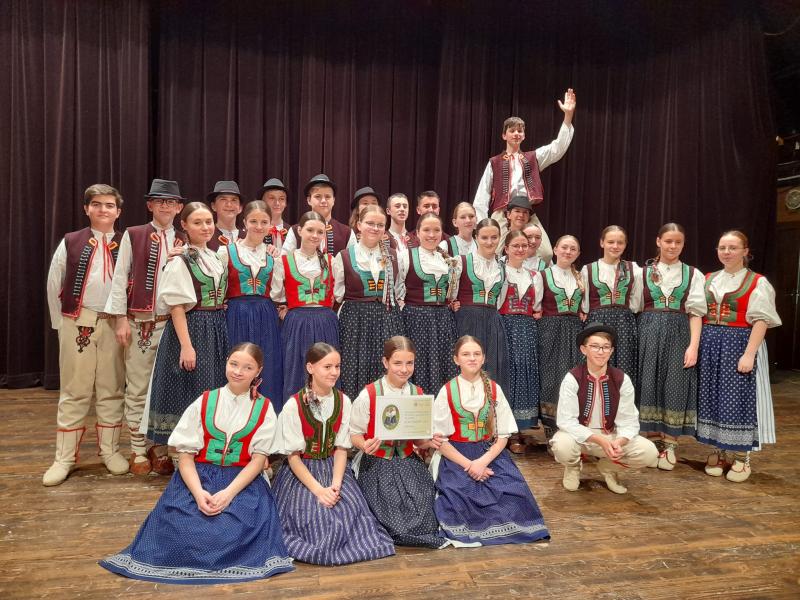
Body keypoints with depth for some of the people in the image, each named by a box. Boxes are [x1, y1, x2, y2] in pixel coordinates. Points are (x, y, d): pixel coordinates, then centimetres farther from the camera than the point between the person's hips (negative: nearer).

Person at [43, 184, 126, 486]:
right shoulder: (70, 242, 2)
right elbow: (54, 284, 6)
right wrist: (60, 322, 6)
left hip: (113, 324, 0)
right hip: (77, 323, 0)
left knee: (112, 390, 8)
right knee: (74, 391, 6)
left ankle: (110, 450, 22)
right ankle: (64, 458, 15)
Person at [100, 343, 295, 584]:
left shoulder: (264, 409, 1)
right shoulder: (203, 403, 3)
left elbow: (258, 459, -5)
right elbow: (185, 454, -1)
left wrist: (228, 493, -20)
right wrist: (198, 492, -19)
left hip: (243, 480, -1)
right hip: (198, 477, 1)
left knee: (239, 526, -27)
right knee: (178, 522, -24)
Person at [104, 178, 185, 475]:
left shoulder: (184, 241, 8)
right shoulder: (133, 235, 2)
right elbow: (120, 277, -1)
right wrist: (121, 319, -6)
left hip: (173, 323, 2)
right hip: (139, 323, -2)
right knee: (137, 389, 5)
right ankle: (138, 450, 17)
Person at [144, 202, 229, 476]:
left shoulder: (217, 258, 10)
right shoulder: (180, 261, -10)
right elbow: (177, 307, -14)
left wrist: (221, 328, 11)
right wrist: (186, 345, -20)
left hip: (217, 330, 7)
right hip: (192, 328, -7)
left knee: (214, 389, 12)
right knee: (187, 389, 0)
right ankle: (159, 451, 19)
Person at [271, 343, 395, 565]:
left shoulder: (343, 402, -2)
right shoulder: (293, 406, -14)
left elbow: (341, 448, -1)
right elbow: (293, 456, -11)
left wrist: (335, 484, -17)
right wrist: (318, 489, -21)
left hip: (333, 469, 3)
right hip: (301, 472, -3)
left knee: (351, 511, -20)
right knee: (315, 517, -24)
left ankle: (349, 545, 8)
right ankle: (315, 548, 7)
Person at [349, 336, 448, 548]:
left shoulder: (418, 395, 2)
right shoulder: (368, 395, -11)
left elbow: (418, 439, 10)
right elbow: (355, 434, -4)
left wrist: (430, 443, -13)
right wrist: (365, 445, -26)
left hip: (407, 461, 3)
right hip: (376, 464, -3)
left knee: (421, 505, -19)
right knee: (392, 509, -20)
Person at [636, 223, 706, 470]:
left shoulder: (693, 274, 6)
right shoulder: (644, 272, 8)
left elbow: (695, 312, 1)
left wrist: (693, 346, -8)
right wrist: (639, 337, -2)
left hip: (679, 334, 0)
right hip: (649, 332, 0)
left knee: (675, 388, -1)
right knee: (649, 385, 1)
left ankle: (669, 445, 9)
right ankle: (653, 442, 12)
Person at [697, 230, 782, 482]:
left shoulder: (758, 282, -3)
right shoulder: (708, 280, 11)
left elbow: (761, 321, -9)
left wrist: (749, 354, -18)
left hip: (739, 345, -4)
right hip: (710, 345, 5)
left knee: (737, 398, -2)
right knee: (712, 397, 6)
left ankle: (741, 457, 11)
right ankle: (719, 451, 18)